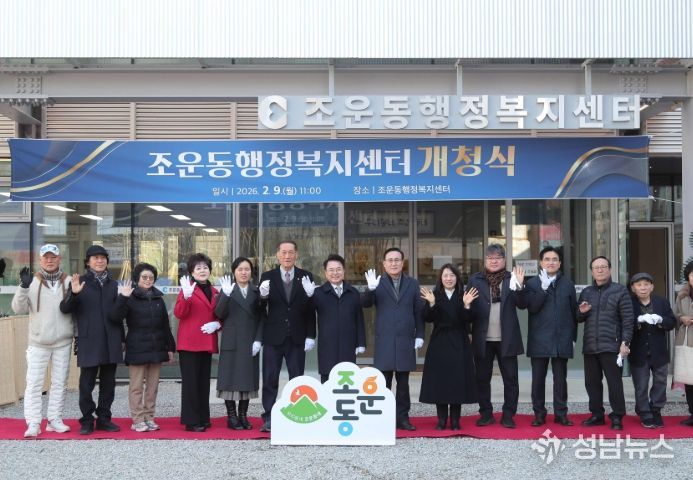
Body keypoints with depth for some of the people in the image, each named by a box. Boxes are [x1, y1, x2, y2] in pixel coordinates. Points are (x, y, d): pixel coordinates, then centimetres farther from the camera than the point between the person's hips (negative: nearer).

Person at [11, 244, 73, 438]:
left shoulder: (69, 282, 2)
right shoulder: (33, 282, -1)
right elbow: (19, 309, -7)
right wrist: (23, 287, -22)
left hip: (63, 342, 2)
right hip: (38, 342, -1)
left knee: (60, 382, 8)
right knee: (34, 383, -3)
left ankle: (54, 419, 17)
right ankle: (33, 423, 0)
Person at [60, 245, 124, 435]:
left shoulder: (113, 284, 13)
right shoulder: (80, 282, 2)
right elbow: (64, 309, -6)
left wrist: (122, 338, 15)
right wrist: (73, 294, -24)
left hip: (111, 341, 4)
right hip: (89, 341, -4)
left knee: (108, 383, 8)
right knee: (87, 383, -1)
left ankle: (104, 418, 17)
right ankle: (87, 420, 8)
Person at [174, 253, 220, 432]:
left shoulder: (214, 292, 14)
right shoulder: (188, 289, -5)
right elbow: (179, 313, -15)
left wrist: (217, 324, -2)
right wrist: (186, 296, -31)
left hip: (207, 343, 6)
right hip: (189, 343, -6)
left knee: (204, 382, 11)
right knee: (190, 382, -4)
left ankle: (203, 418, 19)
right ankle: (191, 421, 0)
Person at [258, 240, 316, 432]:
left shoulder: (306, 277, 2)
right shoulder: (268, 277, 1)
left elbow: (311, 310, 0)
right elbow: (260, 308, -4)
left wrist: (310, 336, -8)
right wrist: (262, 296, -24)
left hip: (297, 338, 0)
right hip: (273, 337, 0)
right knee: (270, 379, 2)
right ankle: (268, 419, 8)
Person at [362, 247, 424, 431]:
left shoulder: (412, 284, 10)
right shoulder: (378, 284, 4)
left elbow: (419, 311, 8)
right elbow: (365, 303, -10)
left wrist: (419, 335, 1)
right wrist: (370, 289, -29)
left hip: (406, 341, 2)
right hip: (384, 341, -2)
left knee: (403, 382, 8)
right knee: (383, 383, 0)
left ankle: (402, 417, 15)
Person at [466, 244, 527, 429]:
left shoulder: (512, 278, 5)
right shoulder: (475, 280, 6)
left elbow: (522, 305, -3)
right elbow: (468, 306, 2)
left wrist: (519, 286, -20)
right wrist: (468, 332, -12)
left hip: (507, 338, 0)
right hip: (483, 338, 1)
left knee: (510, 379, 4)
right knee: (482, 378, 8)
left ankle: (508, 415, 13)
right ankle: (486, 413, 20)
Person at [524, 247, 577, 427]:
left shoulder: (568, 284, 9)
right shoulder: (533, 283, 3)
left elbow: (574, 311, 10)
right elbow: (532, 307, -11)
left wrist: (573, 336, 8)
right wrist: (543, 288, -20)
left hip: (562, 339, 1)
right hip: (539, 339, -1)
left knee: (560, 378, 6)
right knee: (538, 378, 4)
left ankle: (561, 413, 14)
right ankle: (539, 413, 13)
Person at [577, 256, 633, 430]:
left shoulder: (620, 291, 0)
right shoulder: (585, 293, 15)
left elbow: (627, 319, -5)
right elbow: (579, 319, 20)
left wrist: (625, 342, -13)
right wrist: (582, 312, -3)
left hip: (611, 346, -5)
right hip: (590, 346, 5)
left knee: (614, 382, -2)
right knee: (592, 382, 9)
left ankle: (617, 417, 7)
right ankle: (597, 414, 19)